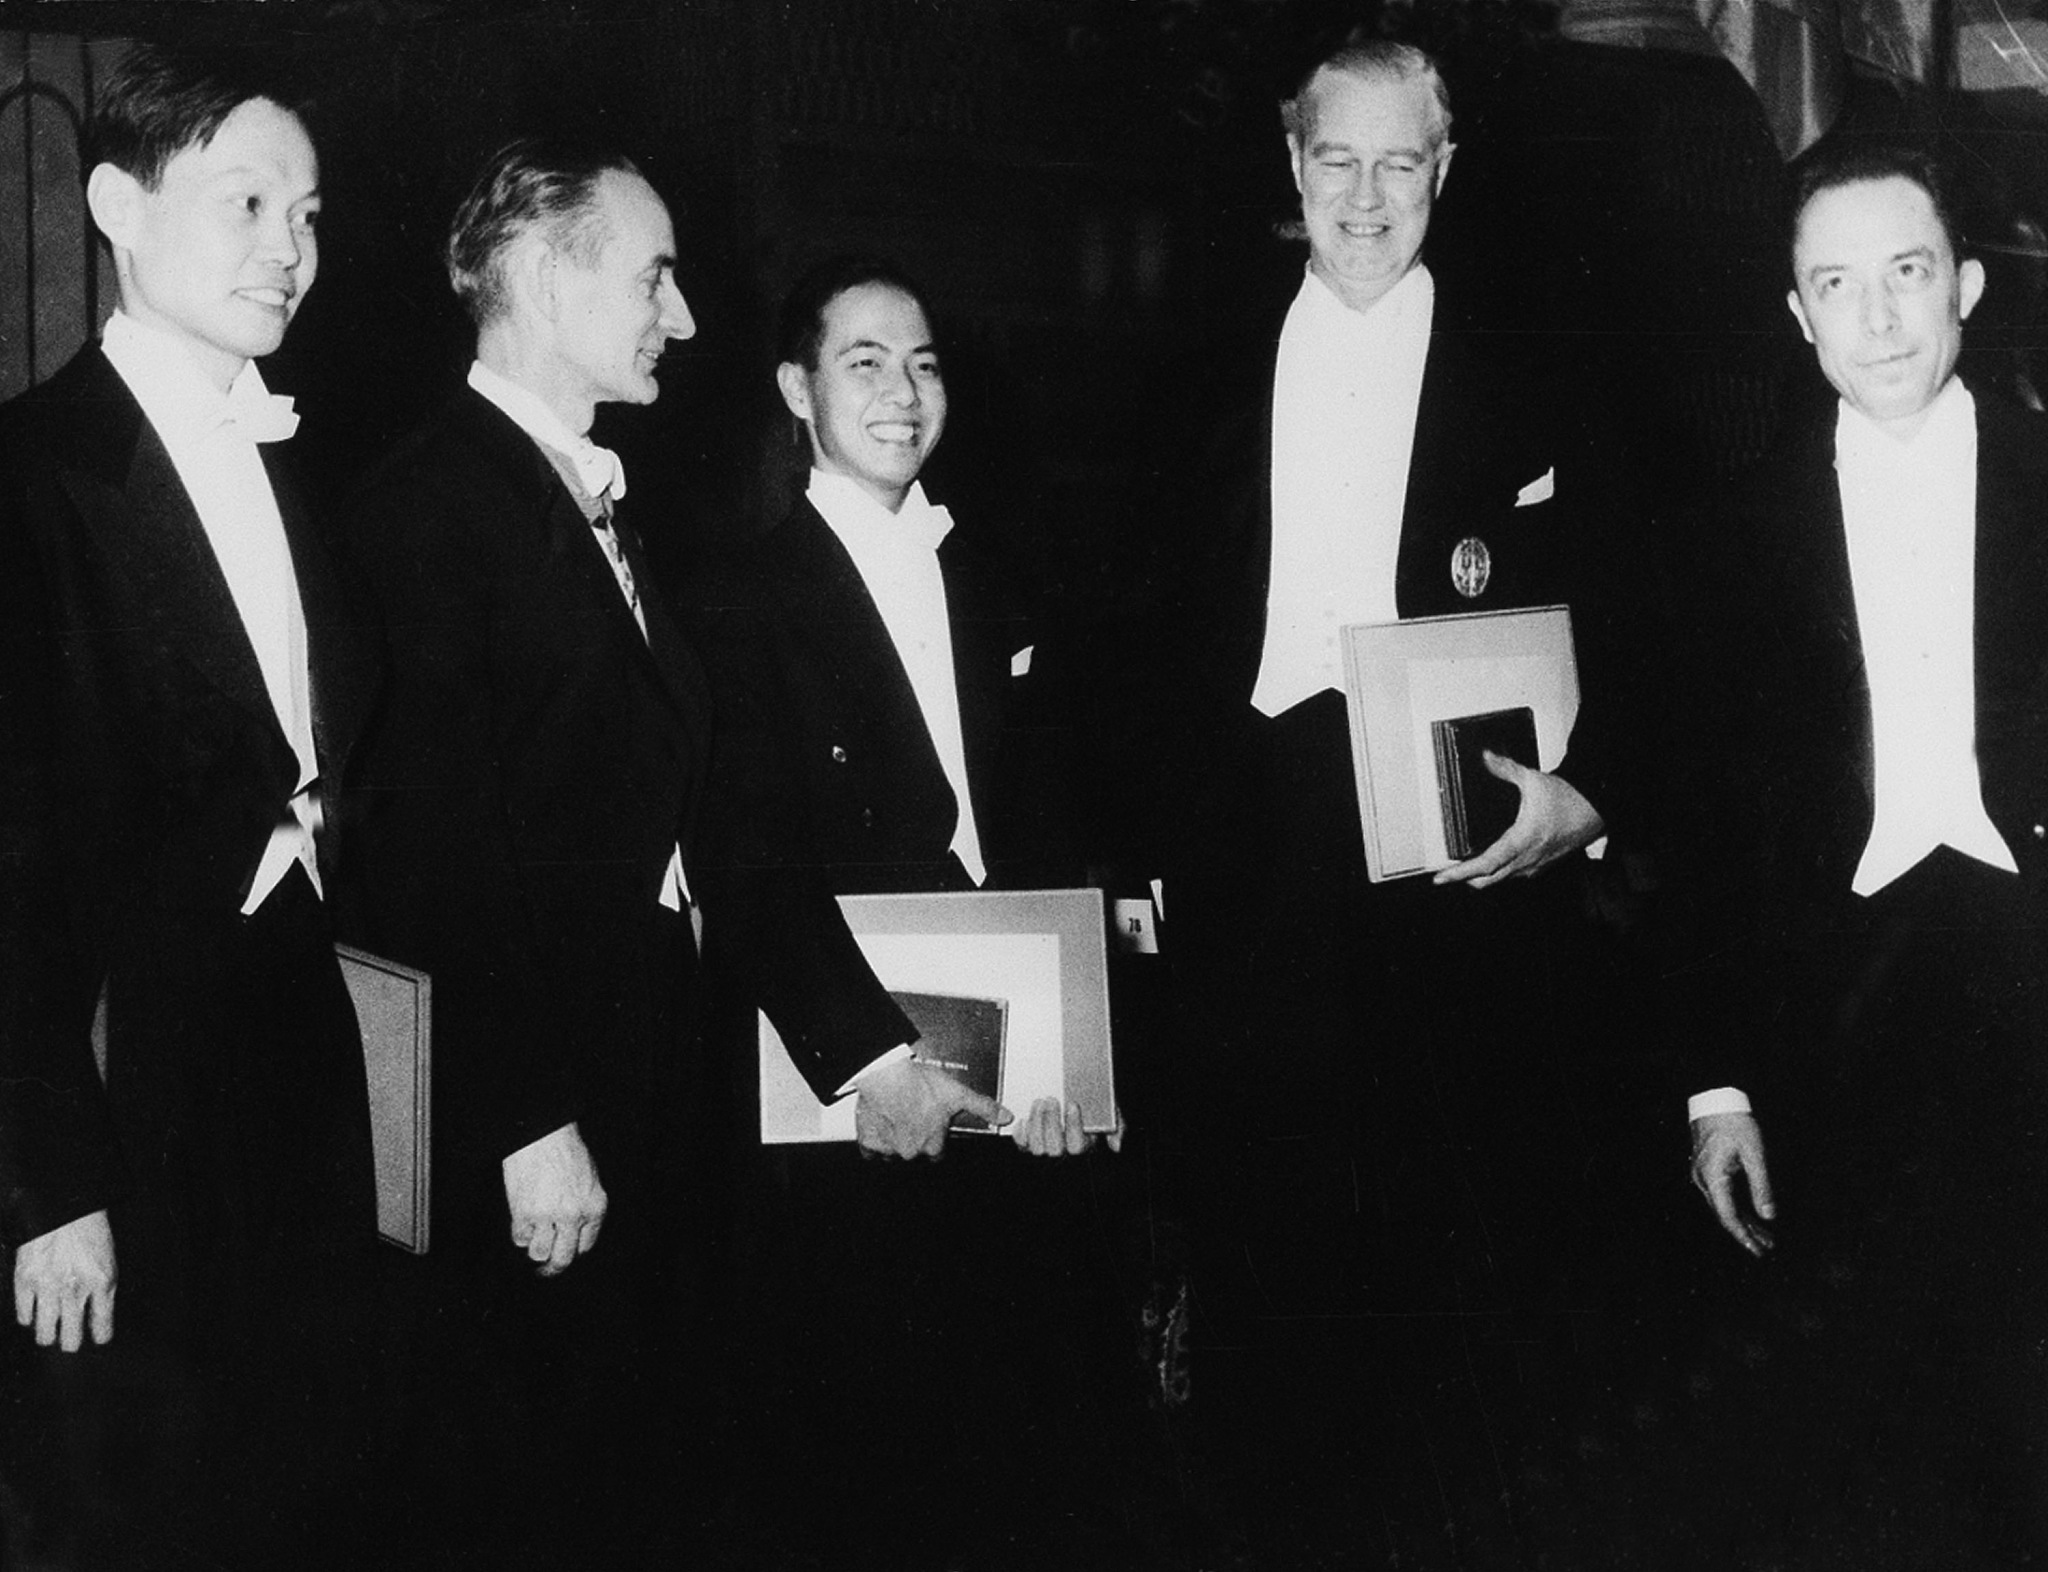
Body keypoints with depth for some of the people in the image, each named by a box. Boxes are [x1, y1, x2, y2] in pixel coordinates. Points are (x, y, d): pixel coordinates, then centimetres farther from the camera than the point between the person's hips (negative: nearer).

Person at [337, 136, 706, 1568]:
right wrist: (530, 1125, -19)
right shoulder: (430, 504, -15)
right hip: (515, 1091, -8)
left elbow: (654, 763, 11)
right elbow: (445, 846, -19)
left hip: (637, 1061, 8)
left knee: (608, 1449, 17)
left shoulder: (598, 497, 14)